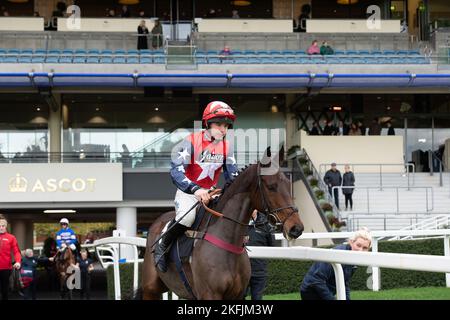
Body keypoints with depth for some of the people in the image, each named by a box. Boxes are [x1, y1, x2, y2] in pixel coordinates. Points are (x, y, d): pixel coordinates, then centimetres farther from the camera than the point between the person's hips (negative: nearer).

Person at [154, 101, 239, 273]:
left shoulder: (226, 147, 2)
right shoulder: (192, 142, -16)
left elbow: (233, 176, 6)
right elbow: (176, 171, -27)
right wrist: (195, 189, -43)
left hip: (210, 193, 6)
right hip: (187, 192, -6)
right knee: (187, 217, -34)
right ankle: (162, 246, -9)